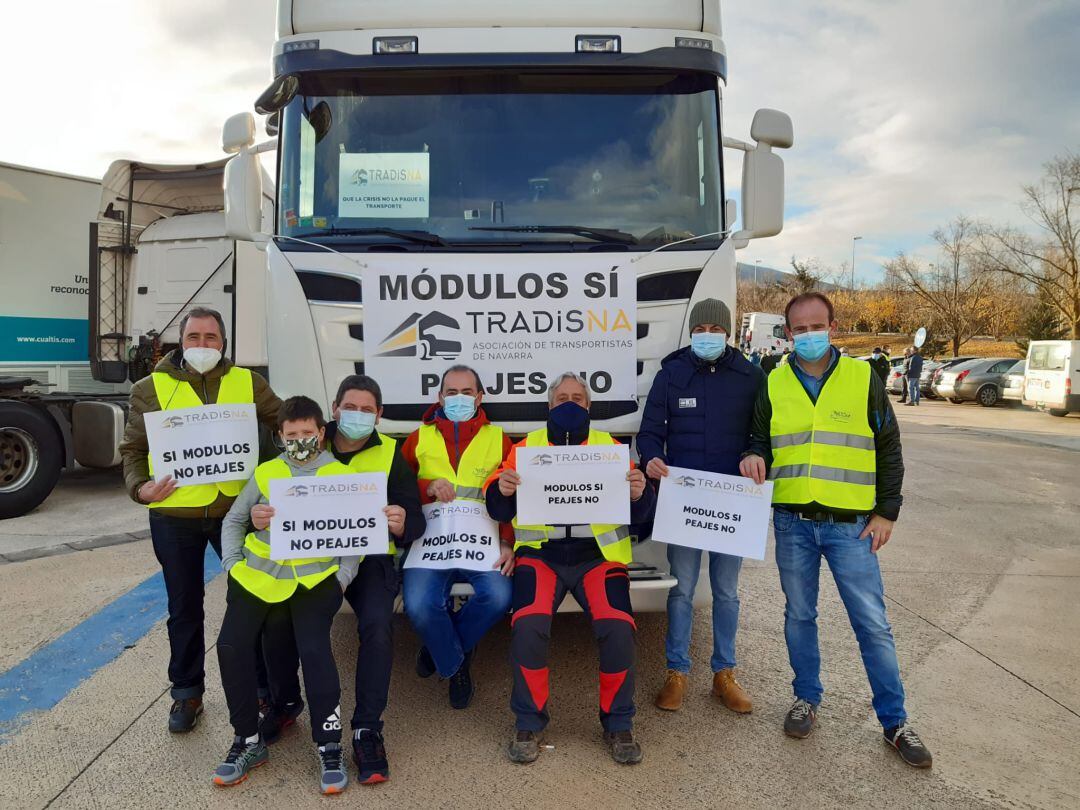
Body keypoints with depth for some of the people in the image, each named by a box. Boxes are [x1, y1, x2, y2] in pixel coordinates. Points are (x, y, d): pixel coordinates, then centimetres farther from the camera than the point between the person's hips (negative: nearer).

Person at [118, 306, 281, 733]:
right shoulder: (150, 388, 3)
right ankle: (186, 692, 31)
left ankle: (267, 684, 24)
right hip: (174, 515, 0)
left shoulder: (248, 383, 5)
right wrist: (139, 487, -14)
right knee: (184, 607, 13)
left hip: (237, 507, 0)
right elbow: (133, 449, 4)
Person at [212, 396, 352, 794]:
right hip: (260, 575, 3)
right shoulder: (266, 472, 10)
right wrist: (233, 564, 6)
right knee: (232, 646, -10)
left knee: (314, 649, -20)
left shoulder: (343, 476, 3)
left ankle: (329, 747, -1)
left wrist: (342, 577, -8)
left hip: (315, 577, -3)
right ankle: (248, 740, 12)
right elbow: (234, 519, 18)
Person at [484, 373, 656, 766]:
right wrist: (500, 489, -18)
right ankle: (528, 723, -2)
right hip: (540, 552, 0)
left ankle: (618, 723, 3)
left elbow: (639, 514, 7)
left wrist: (639, 494, -15)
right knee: (529, 624, -25)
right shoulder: (526, 446, 11)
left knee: (617, 626, -23)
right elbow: (498, 509, 4)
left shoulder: (610, 447, 12)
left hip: (598, 554, 0)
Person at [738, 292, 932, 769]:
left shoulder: (863, 379, -1)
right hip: (792, 523, 2)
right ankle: (807, 699, 33)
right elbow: (760, 438, 16)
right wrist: (754, 458, -8)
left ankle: (894, 722, 19)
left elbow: (889, 450, 4)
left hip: (851, 525, -2)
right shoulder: (774, 385, 4)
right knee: (799, 615, 14)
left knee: (872, 623, 3)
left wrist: (887, 513, 0)